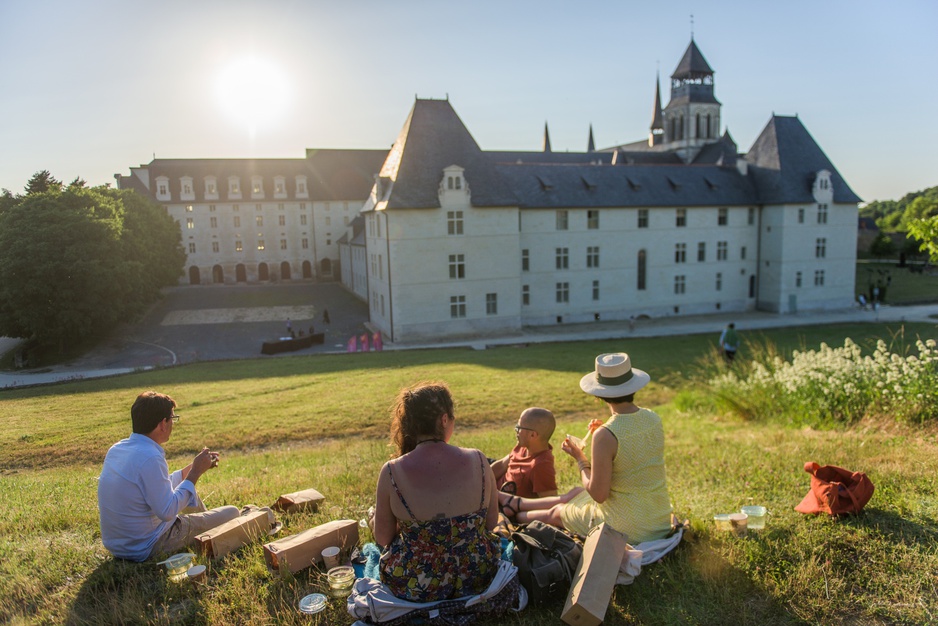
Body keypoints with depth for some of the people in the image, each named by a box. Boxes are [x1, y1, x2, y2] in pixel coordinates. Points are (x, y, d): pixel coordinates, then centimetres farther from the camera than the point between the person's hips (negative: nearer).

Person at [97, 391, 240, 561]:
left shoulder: (117, 449, 1)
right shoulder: (150, 457, -28)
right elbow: (167, 511, -27)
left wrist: (192, 468, 11)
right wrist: (195, 473, -19)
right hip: (146, 549, -9)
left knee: (190, 495, 29)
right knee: (232, 513, 1)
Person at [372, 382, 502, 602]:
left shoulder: (392, 472, -19)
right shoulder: (477, 460, -15)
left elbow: (383, 538, -7)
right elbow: (491, 522, -2)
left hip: (414, 588, 0)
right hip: (477, 578, 1)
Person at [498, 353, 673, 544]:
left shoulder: (605, 436, -27)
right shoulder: (654, 419, -5)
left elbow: (598, 494, -19)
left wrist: (580, 459, -6)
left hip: (628, 529, -7)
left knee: (556, 512, 22)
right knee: (573, 494, 27)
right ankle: (515, 503, 49)